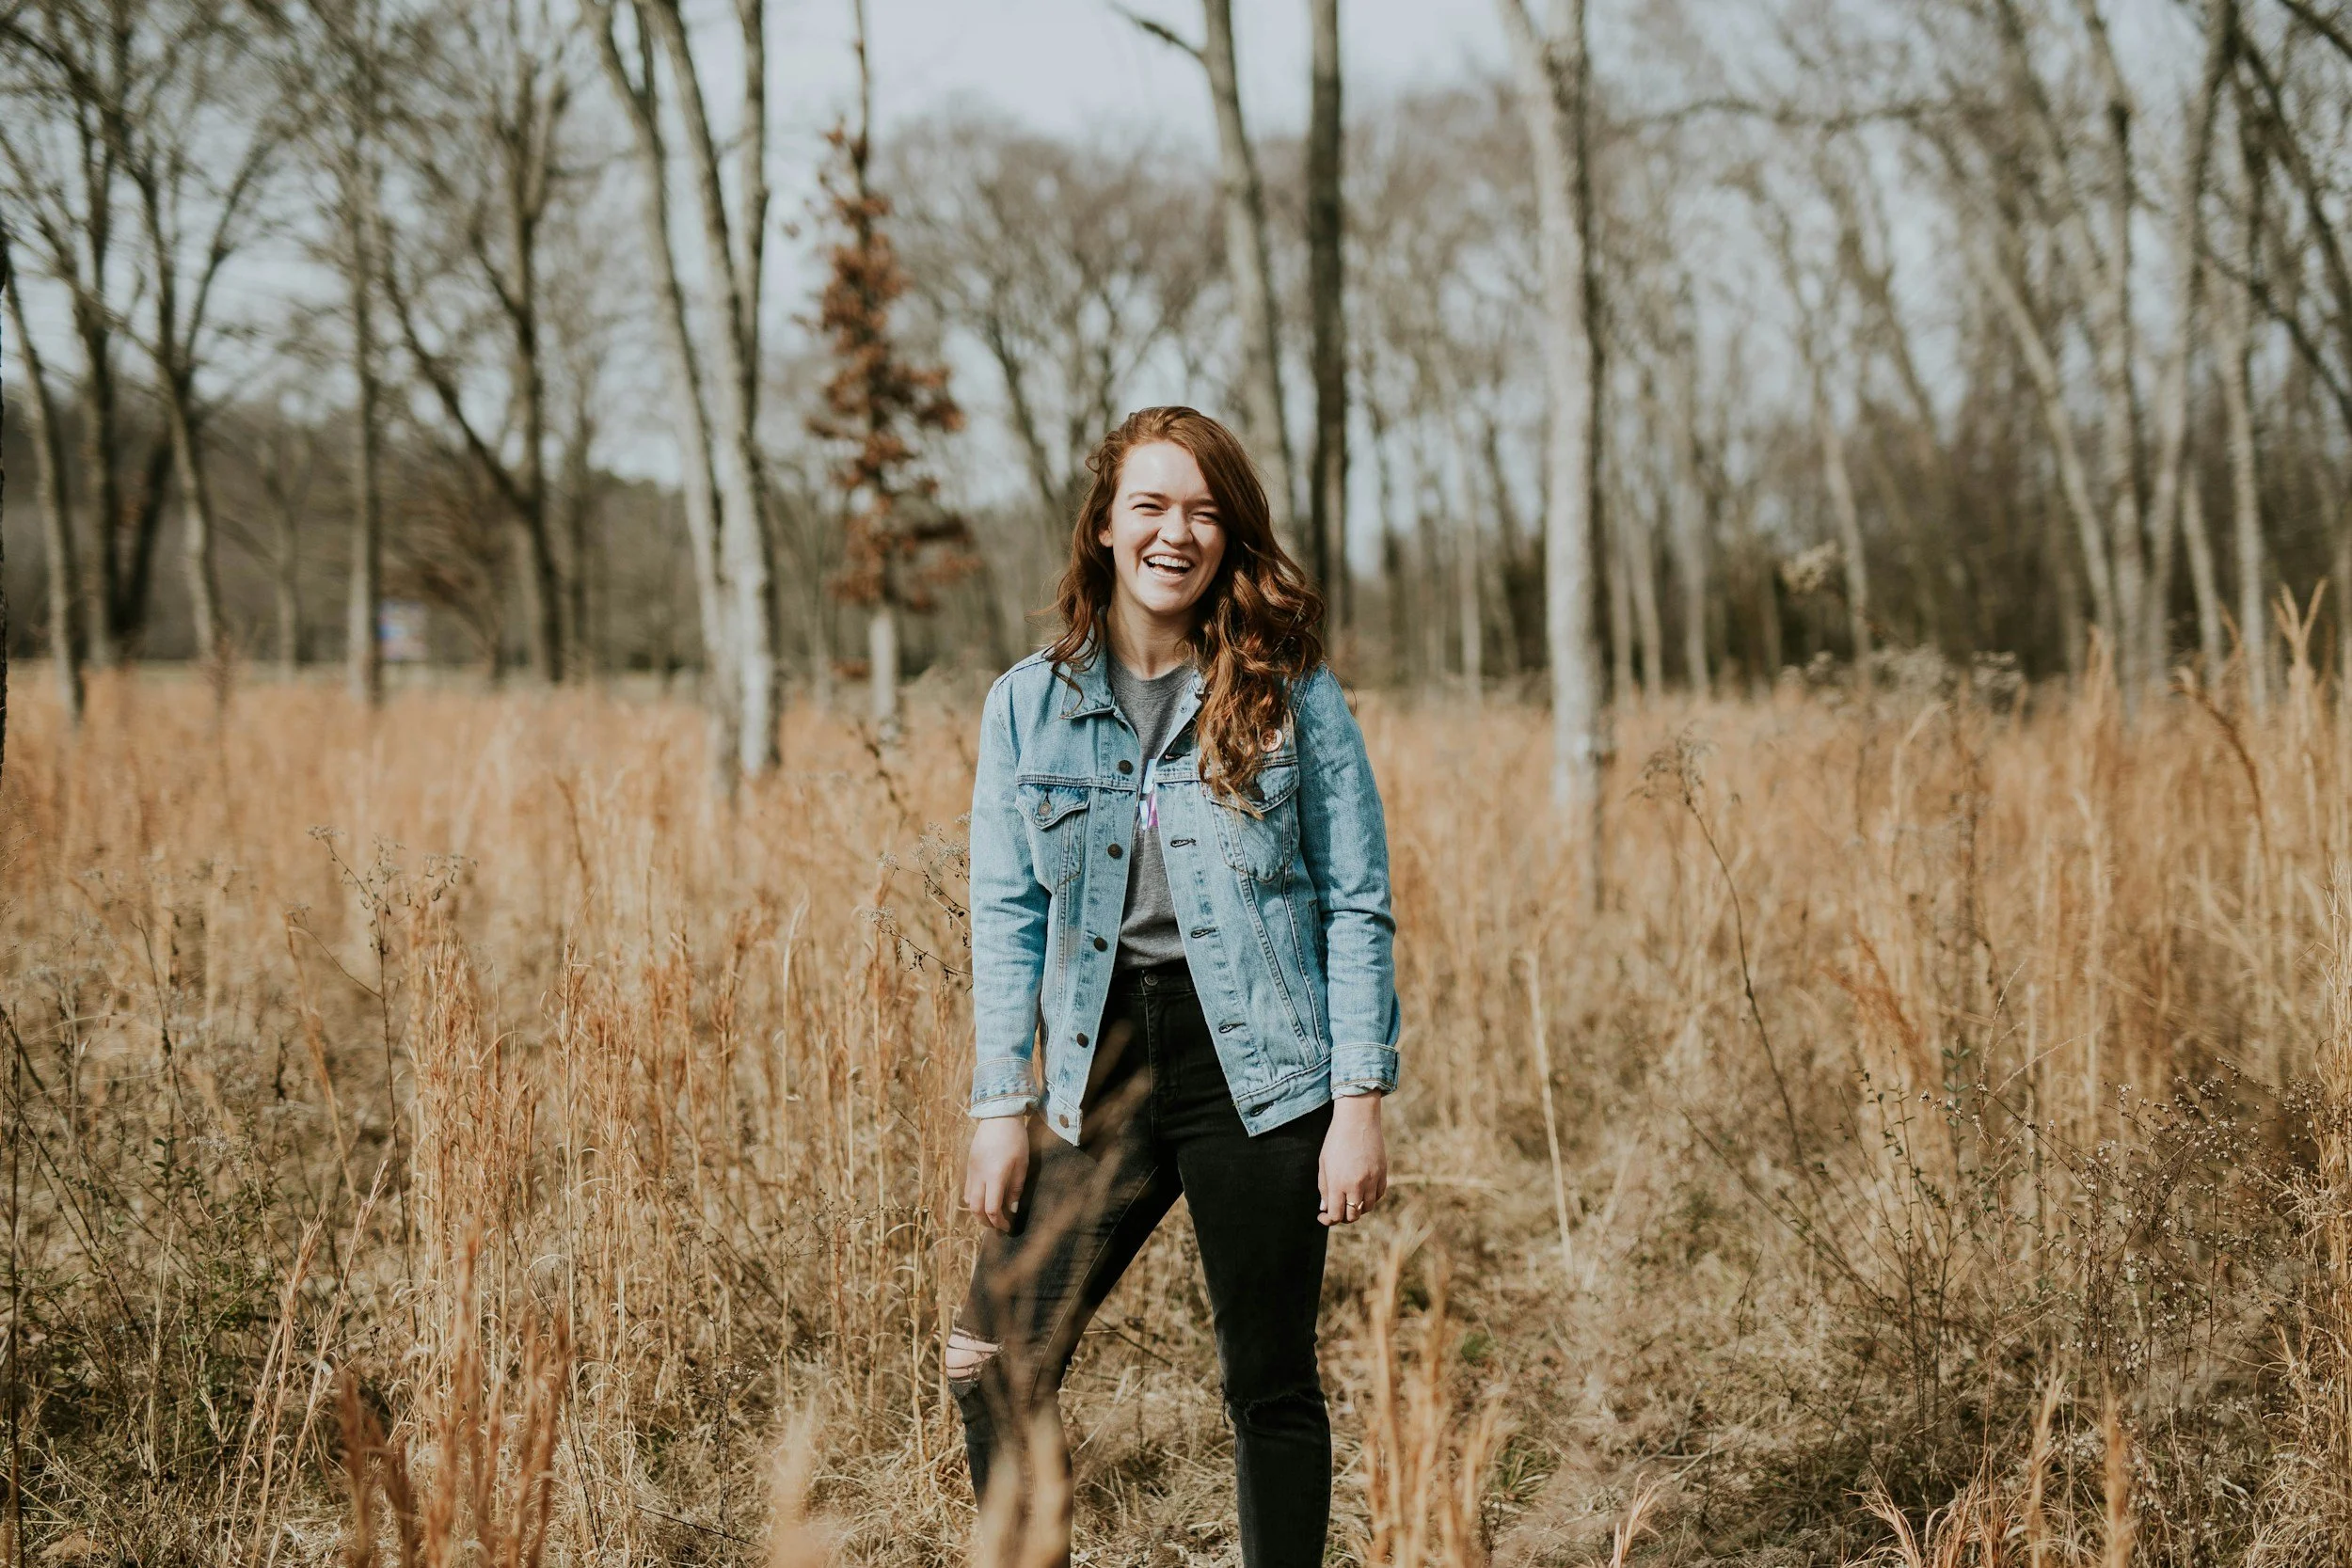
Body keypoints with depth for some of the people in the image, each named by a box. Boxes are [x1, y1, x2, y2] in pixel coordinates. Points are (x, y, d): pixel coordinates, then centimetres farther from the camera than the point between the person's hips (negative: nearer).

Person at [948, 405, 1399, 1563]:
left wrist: (1363, 1100, -7)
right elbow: (1006, 916, 7)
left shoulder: (1291, 695, 0)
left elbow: (1357, 907, 0)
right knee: (994, 1367, -5)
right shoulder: (1028, 703, 6)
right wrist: (1003, 1106, 0)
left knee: (1270, 1384, 5)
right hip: (1102, 1075, 2)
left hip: (1256, 1075, -2)